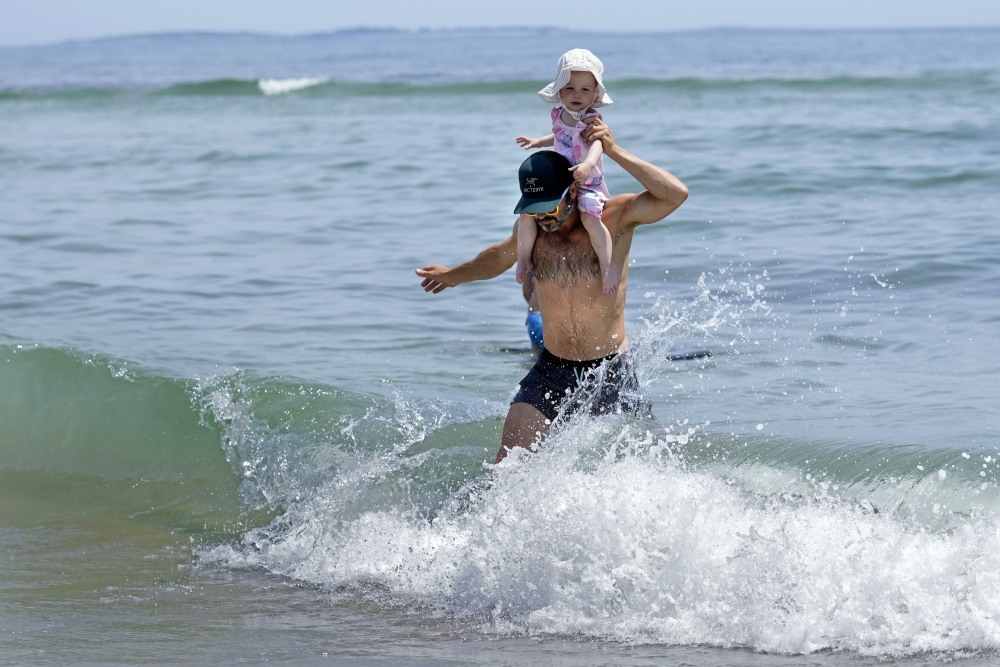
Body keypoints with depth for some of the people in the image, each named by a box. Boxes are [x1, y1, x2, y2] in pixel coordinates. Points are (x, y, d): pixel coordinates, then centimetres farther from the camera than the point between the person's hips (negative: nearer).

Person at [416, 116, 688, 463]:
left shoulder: (616, 217, -11)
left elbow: (676, 194, -27)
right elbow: (500, 256, 25)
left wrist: (615, 152, -28)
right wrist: (453, 275, 43)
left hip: (611, 369, -3)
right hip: (552, 368, 3)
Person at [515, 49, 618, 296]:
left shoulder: (591, 121, -18)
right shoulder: (559, 116, 5)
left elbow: (597, 143, -40)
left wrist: (588, 164, -59)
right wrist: (537, 142, 24)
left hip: (589, 185, -7)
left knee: (590, 218, -33)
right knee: (527, 213, -5)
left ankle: (608, 265, -18)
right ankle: (524, 260, 14)